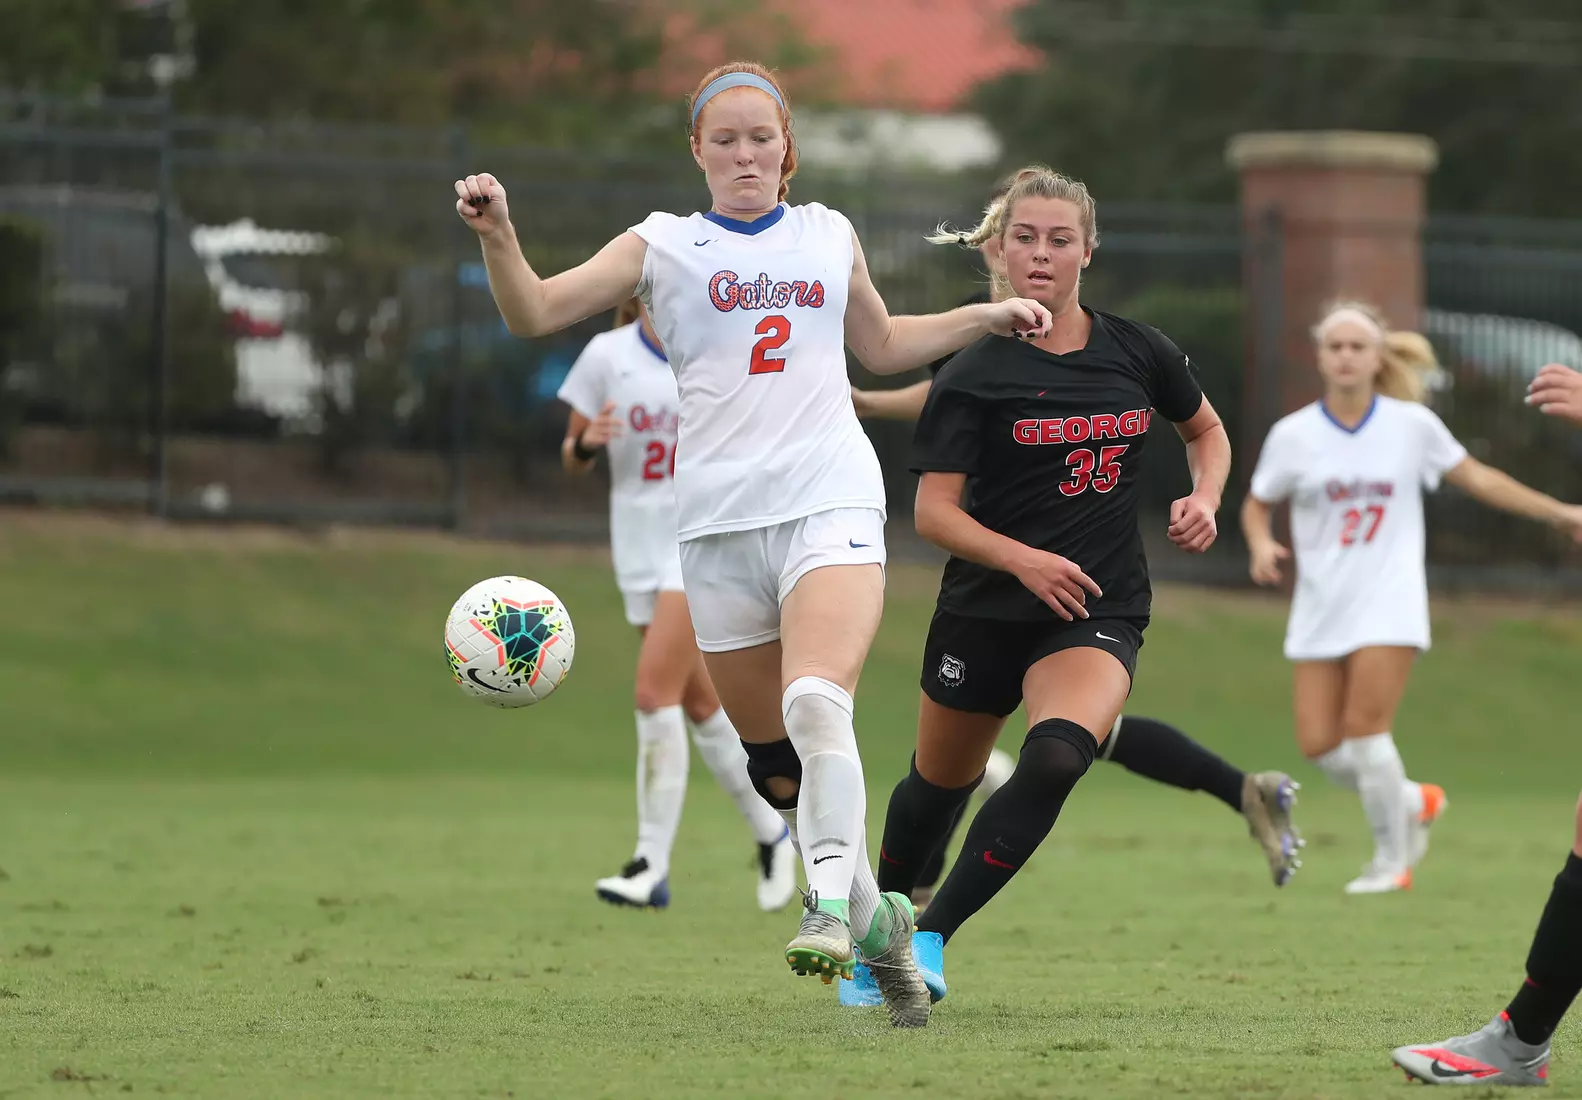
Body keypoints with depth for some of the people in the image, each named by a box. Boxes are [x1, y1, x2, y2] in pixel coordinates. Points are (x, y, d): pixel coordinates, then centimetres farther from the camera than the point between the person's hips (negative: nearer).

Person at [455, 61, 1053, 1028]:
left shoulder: (829, 235, 17)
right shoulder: (661, 247, 10)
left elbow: (883, 345, 33)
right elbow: (537, 312, 0)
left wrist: (988, 316, 24)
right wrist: (498, 237, -18)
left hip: (831, 503, -1)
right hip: (719, 522, 1)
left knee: (815, 703, -28)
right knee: (776, 762, 5)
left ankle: (830, 909, -31)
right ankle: (877, 919, 23)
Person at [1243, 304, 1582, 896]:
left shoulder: (1412, 425, -2)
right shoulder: (1293, 436, -1)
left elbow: (1476, 477, 10)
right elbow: (1257, 503, 12)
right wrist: (1262, 545, -11)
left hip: (1388, 603, -2)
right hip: (1321, 607, 3)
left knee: (1364, 726, -14)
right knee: (1318, 744, -4)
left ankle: (1392, 859, 4)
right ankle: (1414, 802, 24)